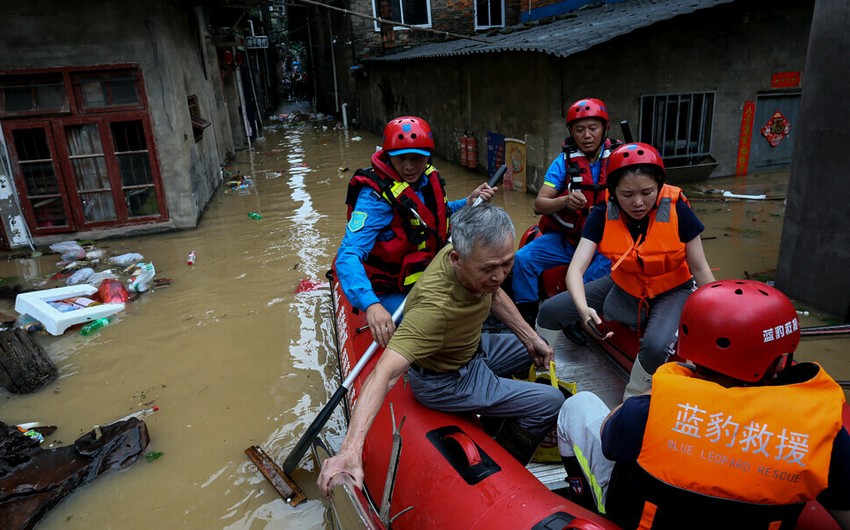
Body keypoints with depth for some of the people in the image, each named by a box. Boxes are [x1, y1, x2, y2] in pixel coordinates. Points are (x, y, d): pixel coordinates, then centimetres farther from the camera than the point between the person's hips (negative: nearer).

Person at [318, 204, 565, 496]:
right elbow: (385, 373, -49)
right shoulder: (435, 305, -42)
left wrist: (530, 338, 5)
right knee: (550, 402, -7)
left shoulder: (480, 256, -19)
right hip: (445, 381, -8)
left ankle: (491, 416, 42)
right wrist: (351, 449, -58)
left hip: (472, 348, 8)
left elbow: (495, 296, 5)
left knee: (537, 351, 25)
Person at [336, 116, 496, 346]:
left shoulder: (428, 178, -1)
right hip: (394, 296, -7)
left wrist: (468, 203, 2)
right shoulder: (377, 196, -23)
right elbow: (348, 255, -33)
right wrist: (371, 305, -50)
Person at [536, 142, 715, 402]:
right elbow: (576, 268, -26)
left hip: (671, 290, -3)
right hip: (624, 287, 3)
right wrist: (584, 308, -45)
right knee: (550, 310, -6)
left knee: (656, 345, -34)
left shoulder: (677, 210, -23)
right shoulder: (602, 215, -18)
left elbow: (700, 268, -11)